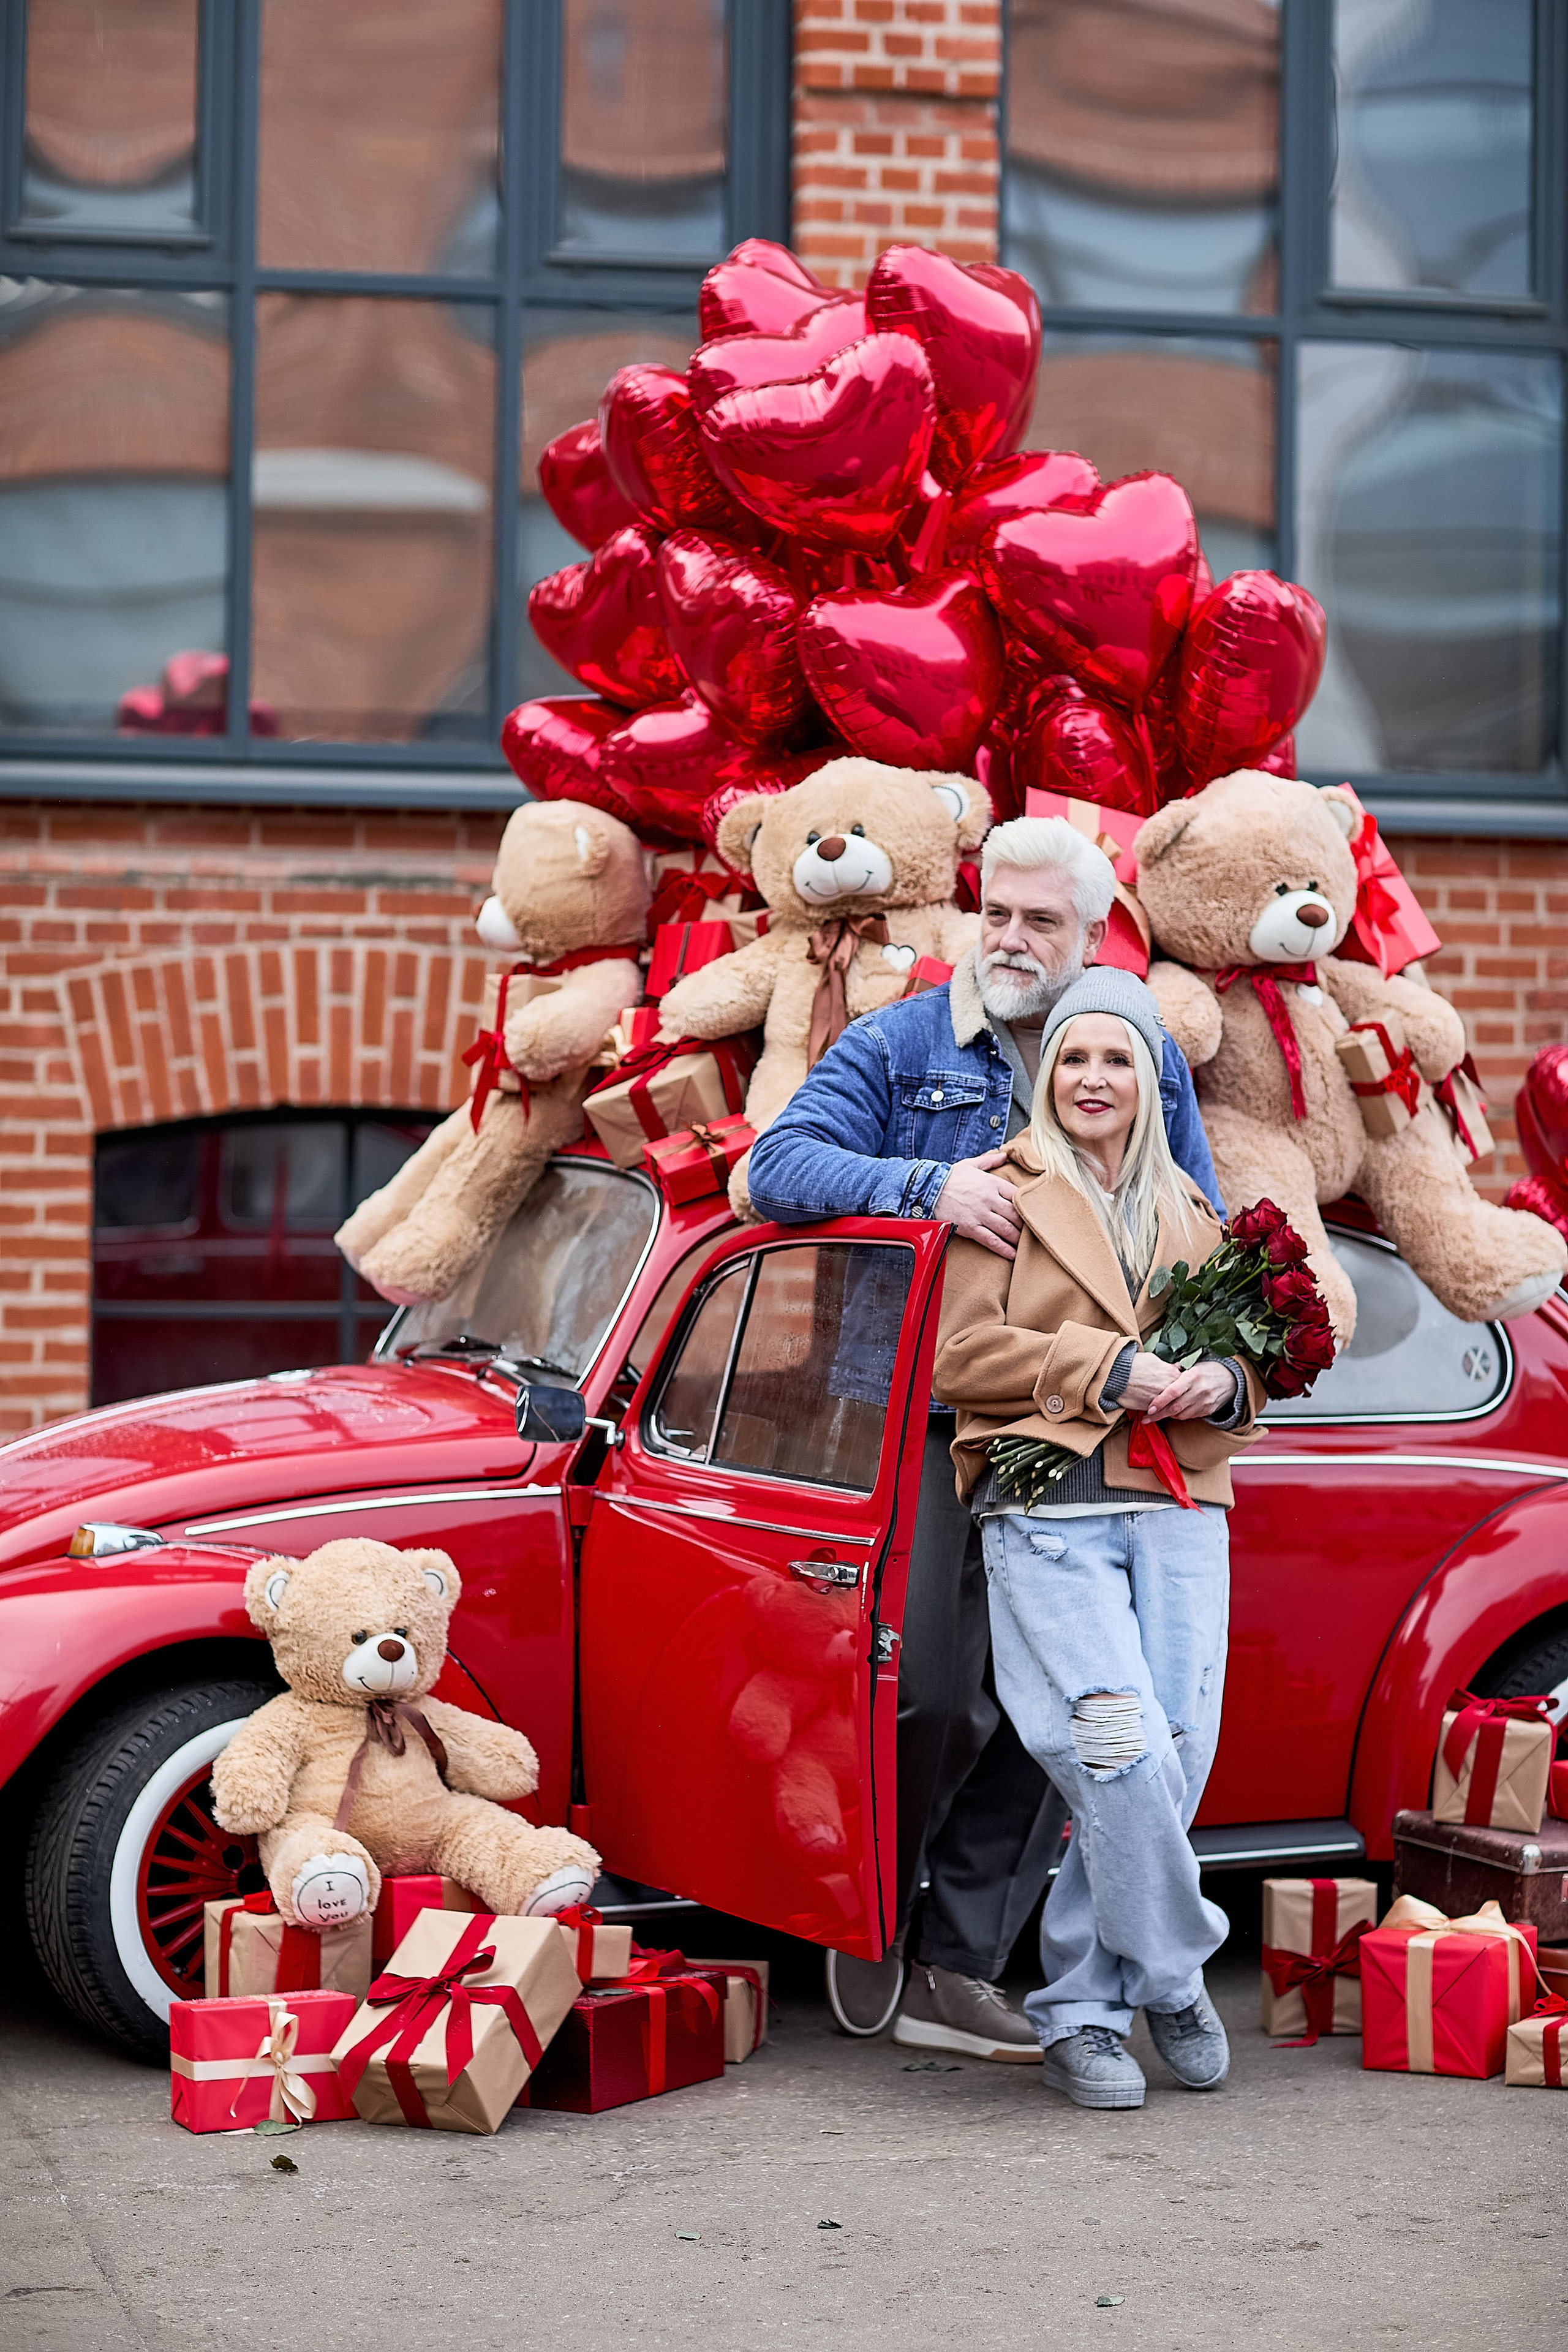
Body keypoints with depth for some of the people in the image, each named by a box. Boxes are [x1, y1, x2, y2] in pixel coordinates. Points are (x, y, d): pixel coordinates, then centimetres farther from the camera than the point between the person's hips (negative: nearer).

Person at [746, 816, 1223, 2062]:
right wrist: (930, 1187, -23)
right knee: (935, 1695, -9)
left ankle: (956, 1968, 13)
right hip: (934, 1428, -3)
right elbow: (779, 1166, -9)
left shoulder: (1153, 1060, 11)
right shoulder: (896, 1046, 2)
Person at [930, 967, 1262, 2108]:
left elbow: (1243, 1358, 26)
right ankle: (1174, 1971, 3)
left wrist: (1225, 1382, 2)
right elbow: (963, 1355, -2)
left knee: (1176, 1761, -4)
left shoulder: (1188, 1213, 23)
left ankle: (1080, 2009, 11)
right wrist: (1109, 1369, -10)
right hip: (1049, 1510, -4)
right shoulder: (1007, 1193, 8)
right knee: (1120, 1749, -18)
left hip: (1179, 1512, 5)